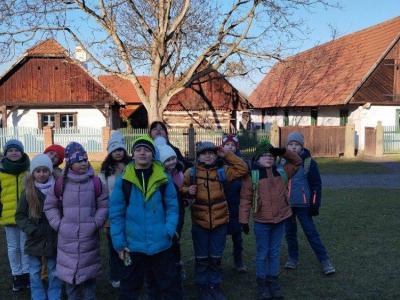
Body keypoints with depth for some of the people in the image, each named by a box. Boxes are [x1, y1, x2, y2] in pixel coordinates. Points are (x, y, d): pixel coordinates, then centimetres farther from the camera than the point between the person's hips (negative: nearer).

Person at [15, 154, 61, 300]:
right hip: (35, 240, 1)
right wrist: (31, 229, -12)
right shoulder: (28, 192, -3)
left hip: (54, 239, -1)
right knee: (35, 273, 10)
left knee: (54, 273, 11)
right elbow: (19, 216, 1)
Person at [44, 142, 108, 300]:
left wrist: (96, 223, -6)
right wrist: (58, 224, 0)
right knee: (69, 272, 8)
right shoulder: (61, 183, -2)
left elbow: (104, 205, 4)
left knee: (88, 272, 10)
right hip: (67, 237, 1)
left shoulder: (96, 182, -4)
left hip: (89, 236, 0)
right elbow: (50, 205, 9)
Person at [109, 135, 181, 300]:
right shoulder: (123, 181, -4)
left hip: (162, 245, 0)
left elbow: (172, 207, 0)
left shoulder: (163, 179, -3)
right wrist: (119, 243, -4)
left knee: (169, 287, 14)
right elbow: (116, 214, -2)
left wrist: (170, 231, -14)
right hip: (133, 246, 0)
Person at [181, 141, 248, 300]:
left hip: (220, 221, 1)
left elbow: (242, 169, -6)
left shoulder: (221, 171, -1)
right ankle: (203, 287, 28)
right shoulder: (191, 172, -5)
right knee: (202, 258, 11)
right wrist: (187, 191, -16)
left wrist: (226, 155, -11)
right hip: (199, 222, -1)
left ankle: (215, 285, 31)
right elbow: (181, 189, 7)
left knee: (216, 257, 15)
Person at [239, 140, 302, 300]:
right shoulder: (252, 176, -6)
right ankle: (262, 283, 20)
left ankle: (273, 281, 27)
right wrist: (244, 220, -8)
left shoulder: (282, 172, 6)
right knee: (262, 253, 8)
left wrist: (284, 152, 1)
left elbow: (297, 162, 18)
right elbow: (245, 199, -6)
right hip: (262, 222, -4)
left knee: (275, 252, 15)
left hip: (280, 220, 4)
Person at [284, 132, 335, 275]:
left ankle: (324, 261, 4)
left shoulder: (308, 162, -5)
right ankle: (293, 258, 27)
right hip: (286, 204, 4)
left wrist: (315, 204, -8)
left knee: (311, 232, -4)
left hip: (303, 204, -4)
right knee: (290, 232, 12)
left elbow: (316, 184, -4)